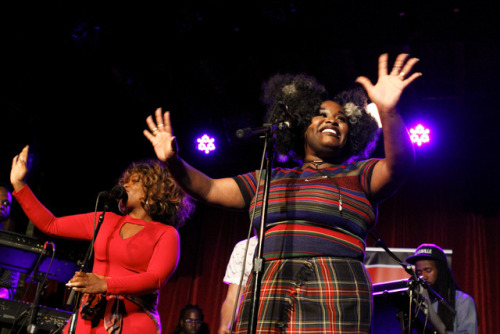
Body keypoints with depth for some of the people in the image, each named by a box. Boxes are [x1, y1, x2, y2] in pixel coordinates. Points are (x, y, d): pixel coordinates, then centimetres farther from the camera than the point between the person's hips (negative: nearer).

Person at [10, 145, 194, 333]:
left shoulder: (166, 234, 0)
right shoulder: (106, 221, 15)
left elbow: (155, 278, -15)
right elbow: (50, 225, 16)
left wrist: (105, 285, -28)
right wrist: (19, 184, 14)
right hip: (90, 318, 4)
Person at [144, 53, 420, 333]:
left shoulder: (358, 176, 11)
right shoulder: (267, 179, 21)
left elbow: (399, 165, -9)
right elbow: (209, 189, 19)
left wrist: (388, 112, -27)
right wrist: (174, 162, 2)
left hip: (332, 304, -2)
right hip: (264, 301, 3)